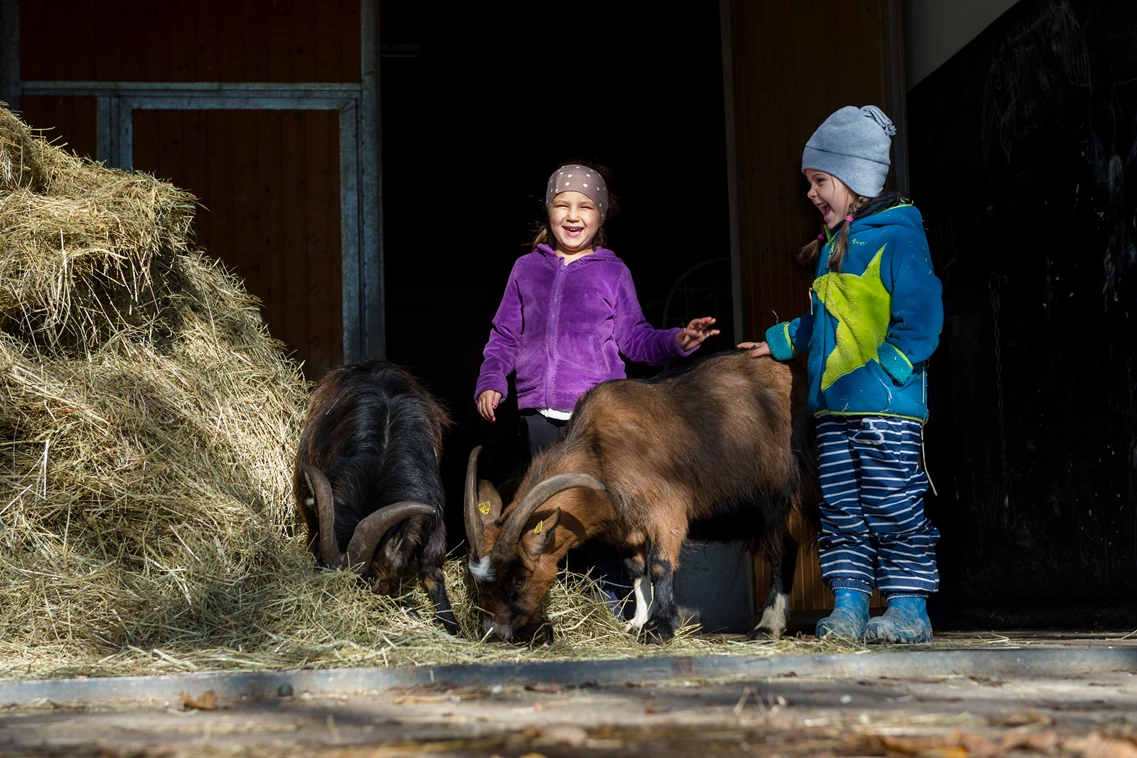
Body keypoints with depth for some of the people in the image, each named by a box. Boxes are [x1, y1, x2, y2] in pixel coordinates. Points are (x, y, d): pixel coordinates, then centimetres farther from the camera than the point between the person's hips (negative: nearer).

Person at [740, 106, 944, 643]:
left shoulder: (897, 238, -8)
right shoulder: (833, 247, 19)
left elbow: (920, 321, -14)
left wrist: (878, 373, -18)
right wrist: (779, 342, 27)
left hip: (886, 407, -8)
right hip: (832, 408, 9)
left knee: (894, 509, -5)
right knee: (839, 510, 7)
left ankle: (909, 609, 1)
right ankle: (848, 606, 11)